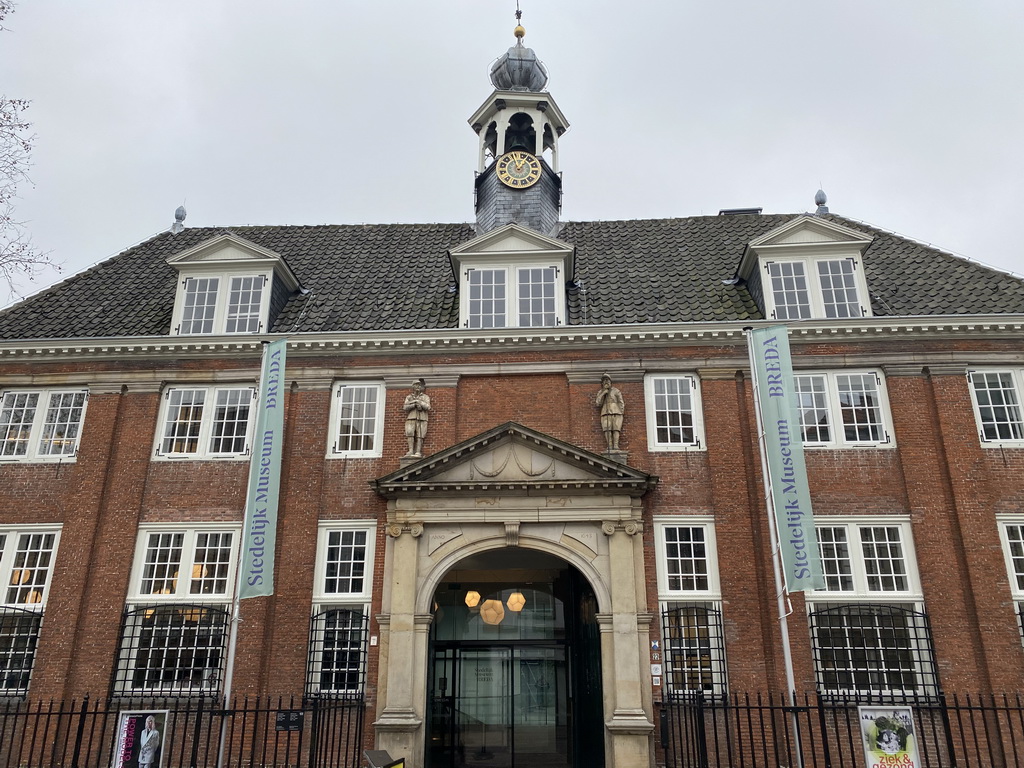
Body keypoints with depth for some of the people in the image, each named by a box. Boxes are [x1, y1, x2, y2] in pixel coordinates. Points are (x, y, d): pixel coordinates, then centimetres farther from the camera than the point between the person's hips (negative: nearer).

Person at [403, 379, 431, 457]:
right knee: (410, 433, -18)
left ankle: (418, 452, -12)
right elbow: (405, 408, -2)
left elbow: (427, 407, -8)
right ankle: (411, 451, -20)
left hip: (421, 419, -1)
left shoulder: (425, 397, 9)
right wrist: (416, 405, -12)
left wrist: (418, 401, -12)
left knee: (419, 436, -10)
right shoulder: (408, 397, 14)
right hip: (411, 419, 1)